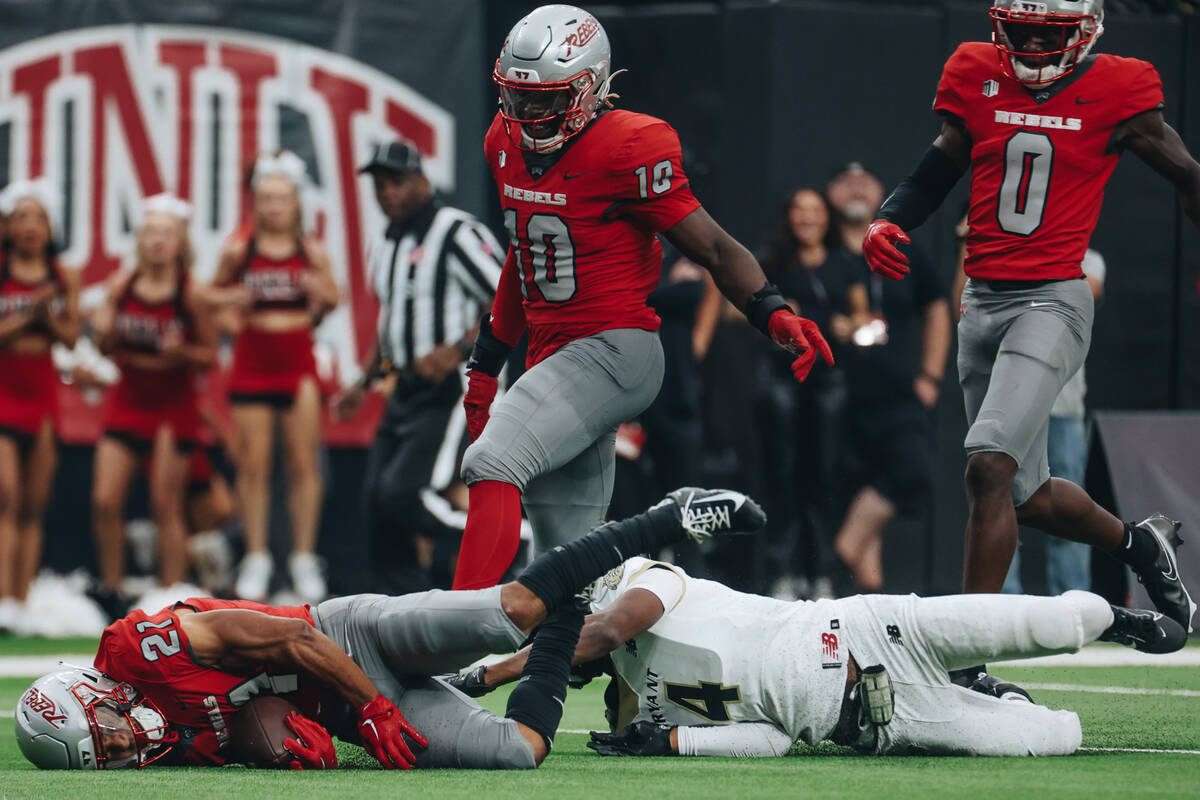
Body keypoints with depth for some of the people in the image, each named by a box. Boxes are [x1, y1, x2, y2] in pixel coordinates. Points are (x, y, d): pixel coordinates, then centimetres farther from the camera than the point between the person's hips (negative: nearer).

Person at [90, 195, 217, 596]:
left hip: (173, 404, -3)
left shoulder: (189, 293, -10)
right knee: (105, 502, -2)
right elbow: (106, 348, 8)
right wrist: (104, 332, -14)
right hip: (127, 399, 3)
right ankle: (111, 590, 12)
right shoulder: (121, 285, -1)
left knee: (166, 507, 0)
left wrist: (181, 353, -24)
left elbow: (210, 355, -4)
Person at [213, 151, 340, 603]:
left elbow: (332, 300, 9)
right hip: (252, 360, 0)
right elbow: (214, 292, 12)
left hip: (298, 361, 0)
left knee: (303, 464, 0)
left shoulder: (312, 252, 1)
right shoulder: (239, 251, 1)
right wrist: (232, 299, -10)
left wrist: (322, 294, -13)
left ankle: (304, 558, 8)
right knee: (253, 466, 2)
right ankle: (256, 560, 9)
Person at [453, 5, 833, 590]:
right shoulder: (507, 146, 9)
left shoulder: (626, 151, -14)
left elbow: (714, 250, -11)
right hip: (553, 359, 9)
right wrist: (487, 362, 27)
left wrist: (772, 312, -27)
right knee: (565, 555, 8)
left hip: (614, 351, -9)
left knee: (492, 465, -27)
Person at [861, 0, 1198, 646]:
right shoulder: (975, 75, 6)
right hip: (982, 300, 5)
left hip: (1053, 301, -5)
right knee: (1028, 498, 13)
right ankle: (1138, 544, 42)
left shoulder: (1115, 91, -4)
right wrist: (886, 224, -5)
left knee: (989, 466, -22)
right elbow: (935, 173, 13)